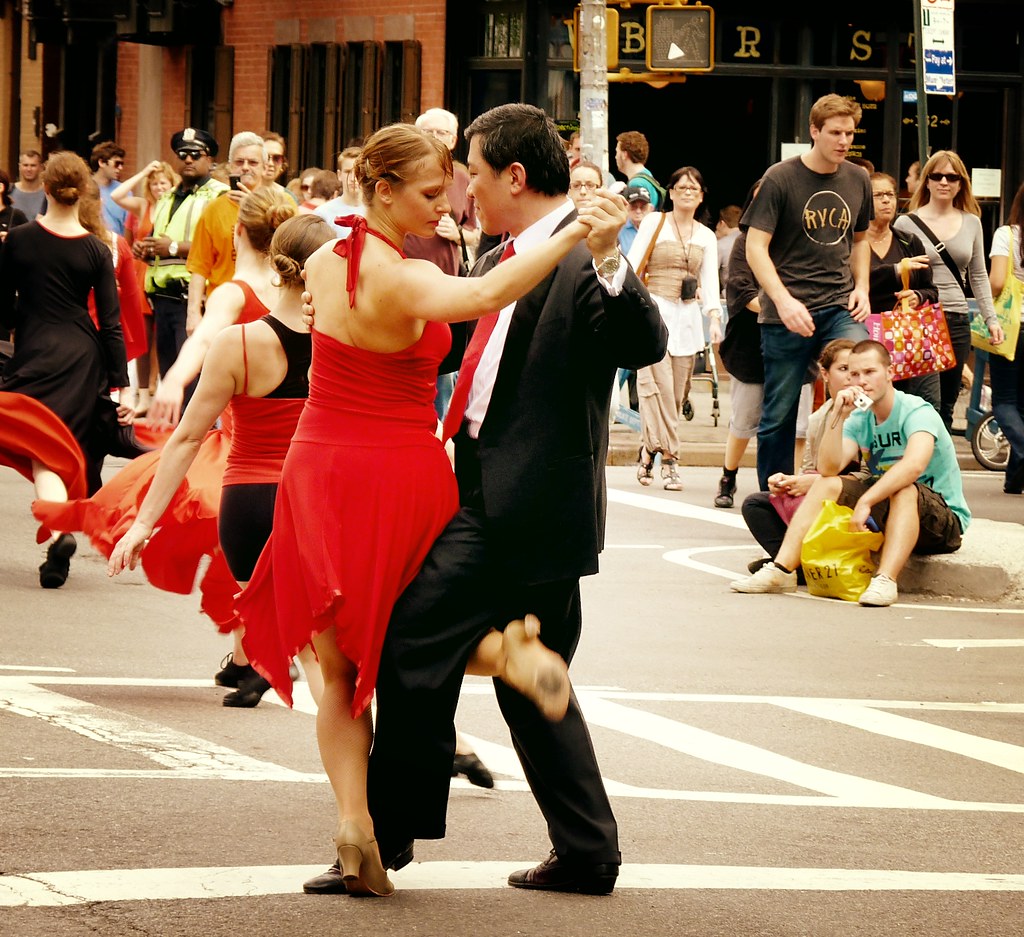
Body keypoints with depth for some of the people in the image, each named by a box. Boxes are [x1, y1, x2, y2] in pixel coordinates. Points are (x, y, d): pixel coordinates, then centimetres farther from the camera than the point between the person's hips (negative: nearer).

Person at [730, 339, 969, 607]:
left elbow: (914, 465, -37)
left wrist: (866, 501, -42)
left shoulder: (917, 412, -17)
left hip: (945, 518, -6)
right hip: (886, 510, 6)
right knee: (827, 484, -8)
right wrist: (838, 416, -21)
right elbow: (828, 469, -11)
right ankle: (781, 569, -16)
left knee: (904, 490, -37)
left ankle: (885, 581, -50)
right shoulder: (859, 419, 3)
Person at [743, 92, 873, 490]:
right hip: (787, 312, -3)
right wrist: (783, 301, -20)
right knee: (779, 413, 2)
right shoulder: (780, 179, -5)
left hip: (841, 307, 3)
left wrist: (861, 287, 8)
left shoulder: (858, 180, 10)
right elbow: (756, 247, -7)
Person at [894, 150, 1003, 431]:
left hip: (957, 321, 4)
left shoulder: (971, 223, 12)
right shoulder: (906, 224, 0)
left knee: (947, 405, 8)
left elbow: (978, 276, 16)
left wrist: (991, 318, 10)